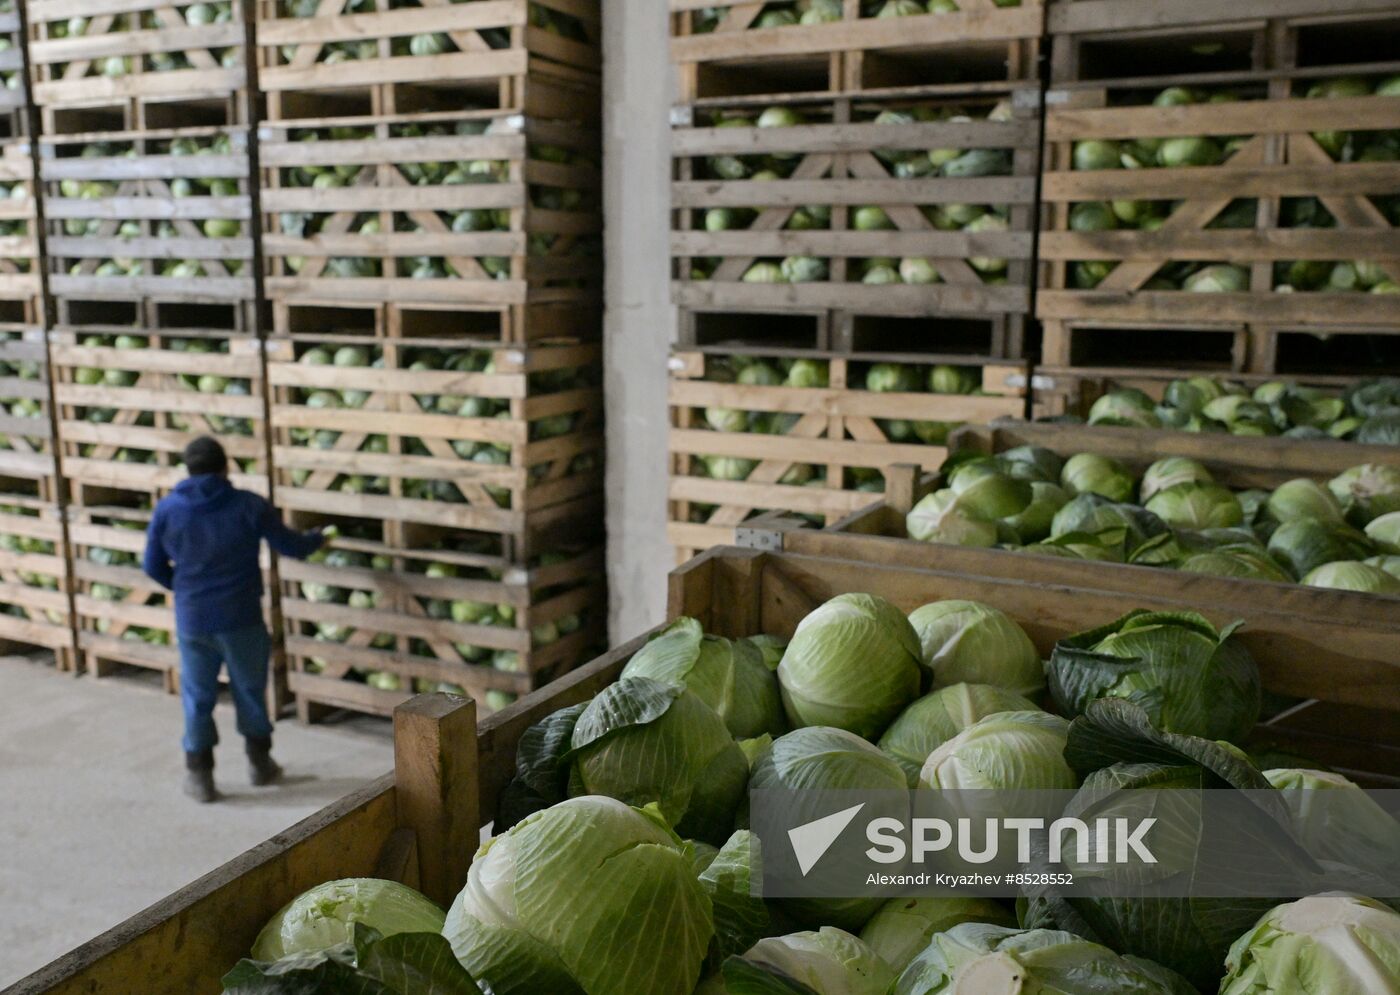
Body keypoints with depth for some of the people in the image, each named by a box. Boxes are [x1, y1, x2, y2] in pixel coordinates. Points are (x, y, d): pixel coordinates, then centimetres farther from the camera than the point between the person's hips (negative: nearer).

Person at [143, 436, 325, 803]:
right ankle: (260, 763, 29)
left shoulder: (167, 509, -3)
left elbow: (153, 566, 5)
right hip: (241, 619, -1)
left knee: (197, 696, 12)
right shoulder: (248, 505, -9)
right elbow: (291, 546, -1)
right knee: (250, 690, 16)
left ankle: (199, 775, 17)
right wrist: (316, 538, 22)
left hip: (192, 620, 1)